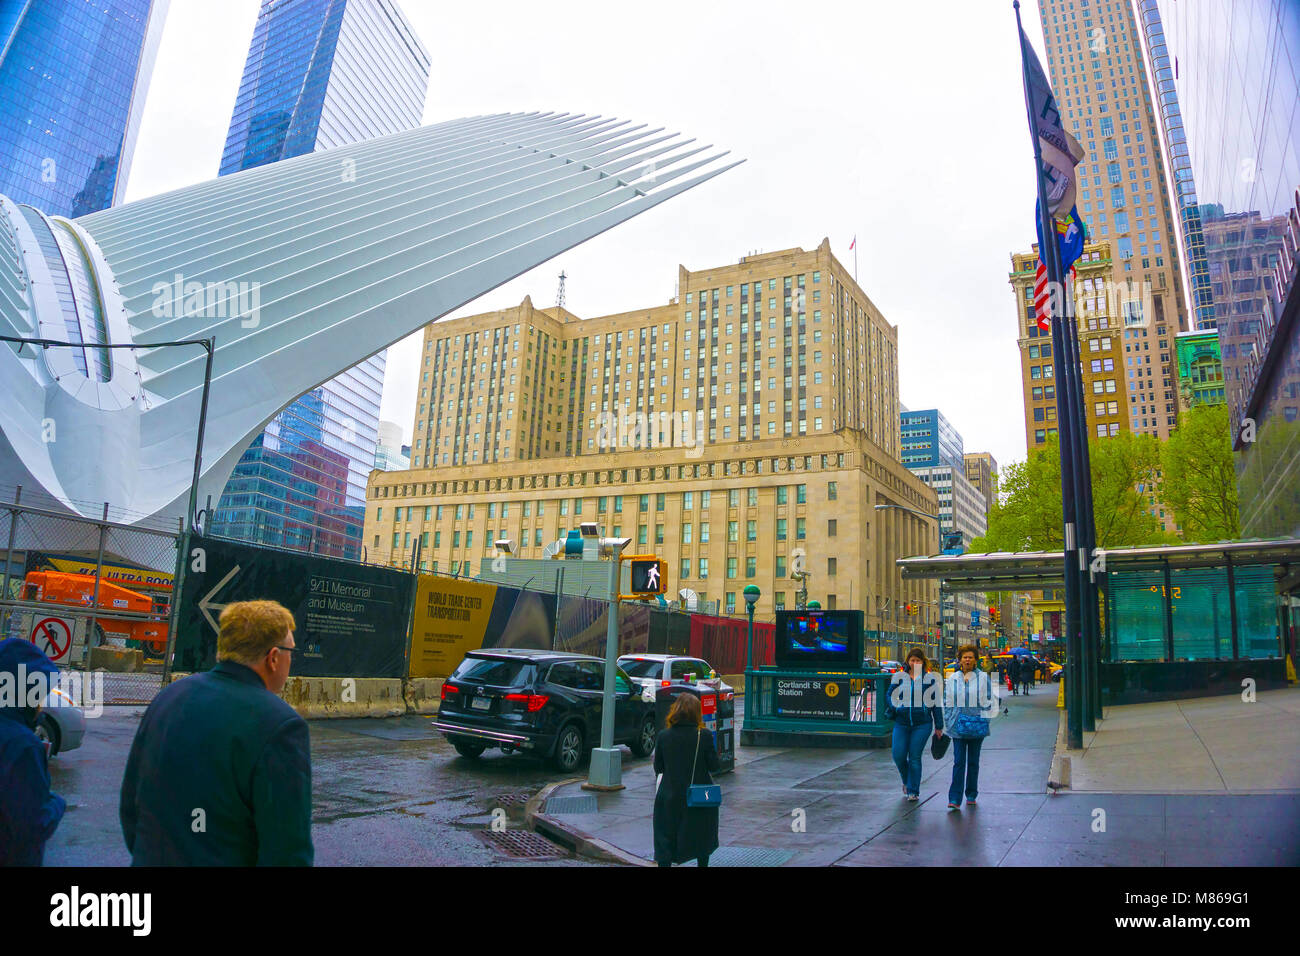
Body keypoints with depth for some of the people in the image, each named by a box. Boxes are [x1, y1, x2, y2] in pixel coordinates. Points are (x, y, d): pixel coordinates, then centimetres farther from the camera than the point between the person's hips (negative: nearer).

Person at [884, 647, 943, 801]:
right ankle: (907, 782, 28)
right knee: (898, 756, -1)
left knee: (915, 757, -1)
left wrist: (939, 726, 5)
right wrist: (892, 710, -7)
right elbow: (890, 695, 14)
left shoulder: (930, 678, 2)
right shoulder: (899, 677, 6)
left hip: (922, 723, -2)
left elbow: (936, 701, 5)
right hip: (901, 723, 2)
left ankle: (913, 791, 13)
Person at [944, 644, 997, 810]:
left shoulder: (983, 678, 1)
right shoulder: (952, 679, 6)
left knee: (973, 762, 10)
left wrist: (984, 719, -5)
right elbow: (947, 703, 12)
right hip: (958, 726, 1)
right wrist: (948, 723, 6)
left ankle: (971, 796, 23)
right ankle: (954, 799, -9)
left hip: (977, 726, 0)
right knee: (958, 762, -6)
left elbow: (990, 700, 4)